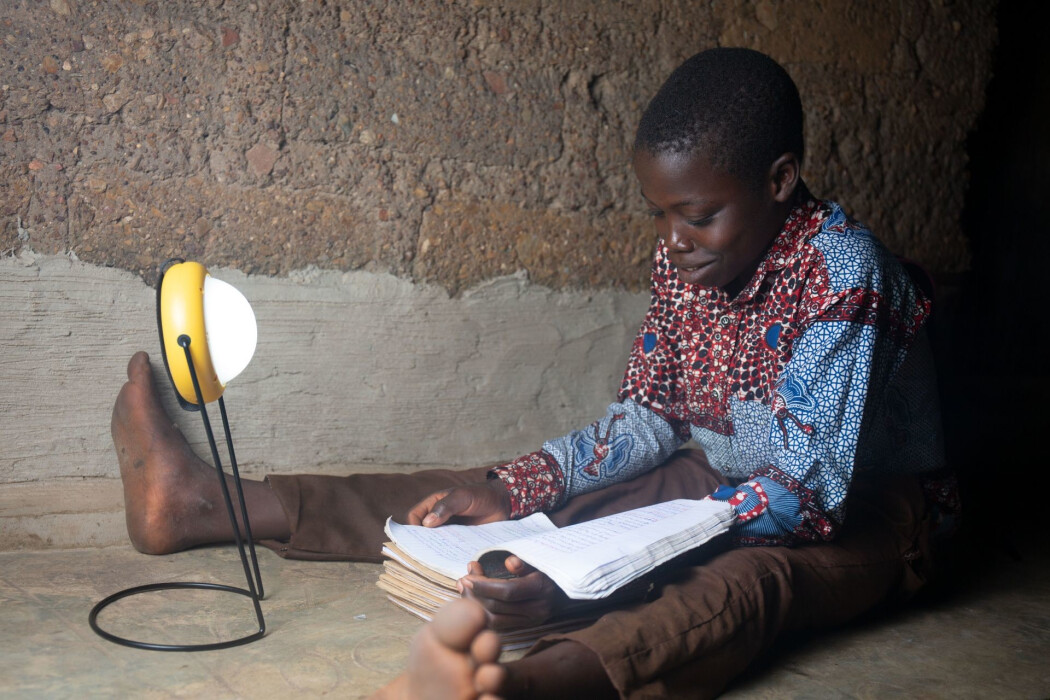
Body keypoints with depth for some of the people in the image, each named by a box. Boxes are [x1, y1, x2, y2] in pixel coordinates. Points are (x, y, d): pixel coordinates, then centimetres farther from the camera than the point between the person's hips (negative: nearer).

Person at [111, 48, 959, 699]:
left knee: (748, 577, -41)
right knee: (491, 502, -6)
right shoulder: (684, 255, -3)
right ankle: (210, 505, -4)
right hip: (724, 487, 6)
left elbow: (808, 489, -32)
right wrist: (512, 490, -13)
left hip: (861, 517, -5)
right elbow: (647, 417, 3)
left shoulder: (843, 271, -25)